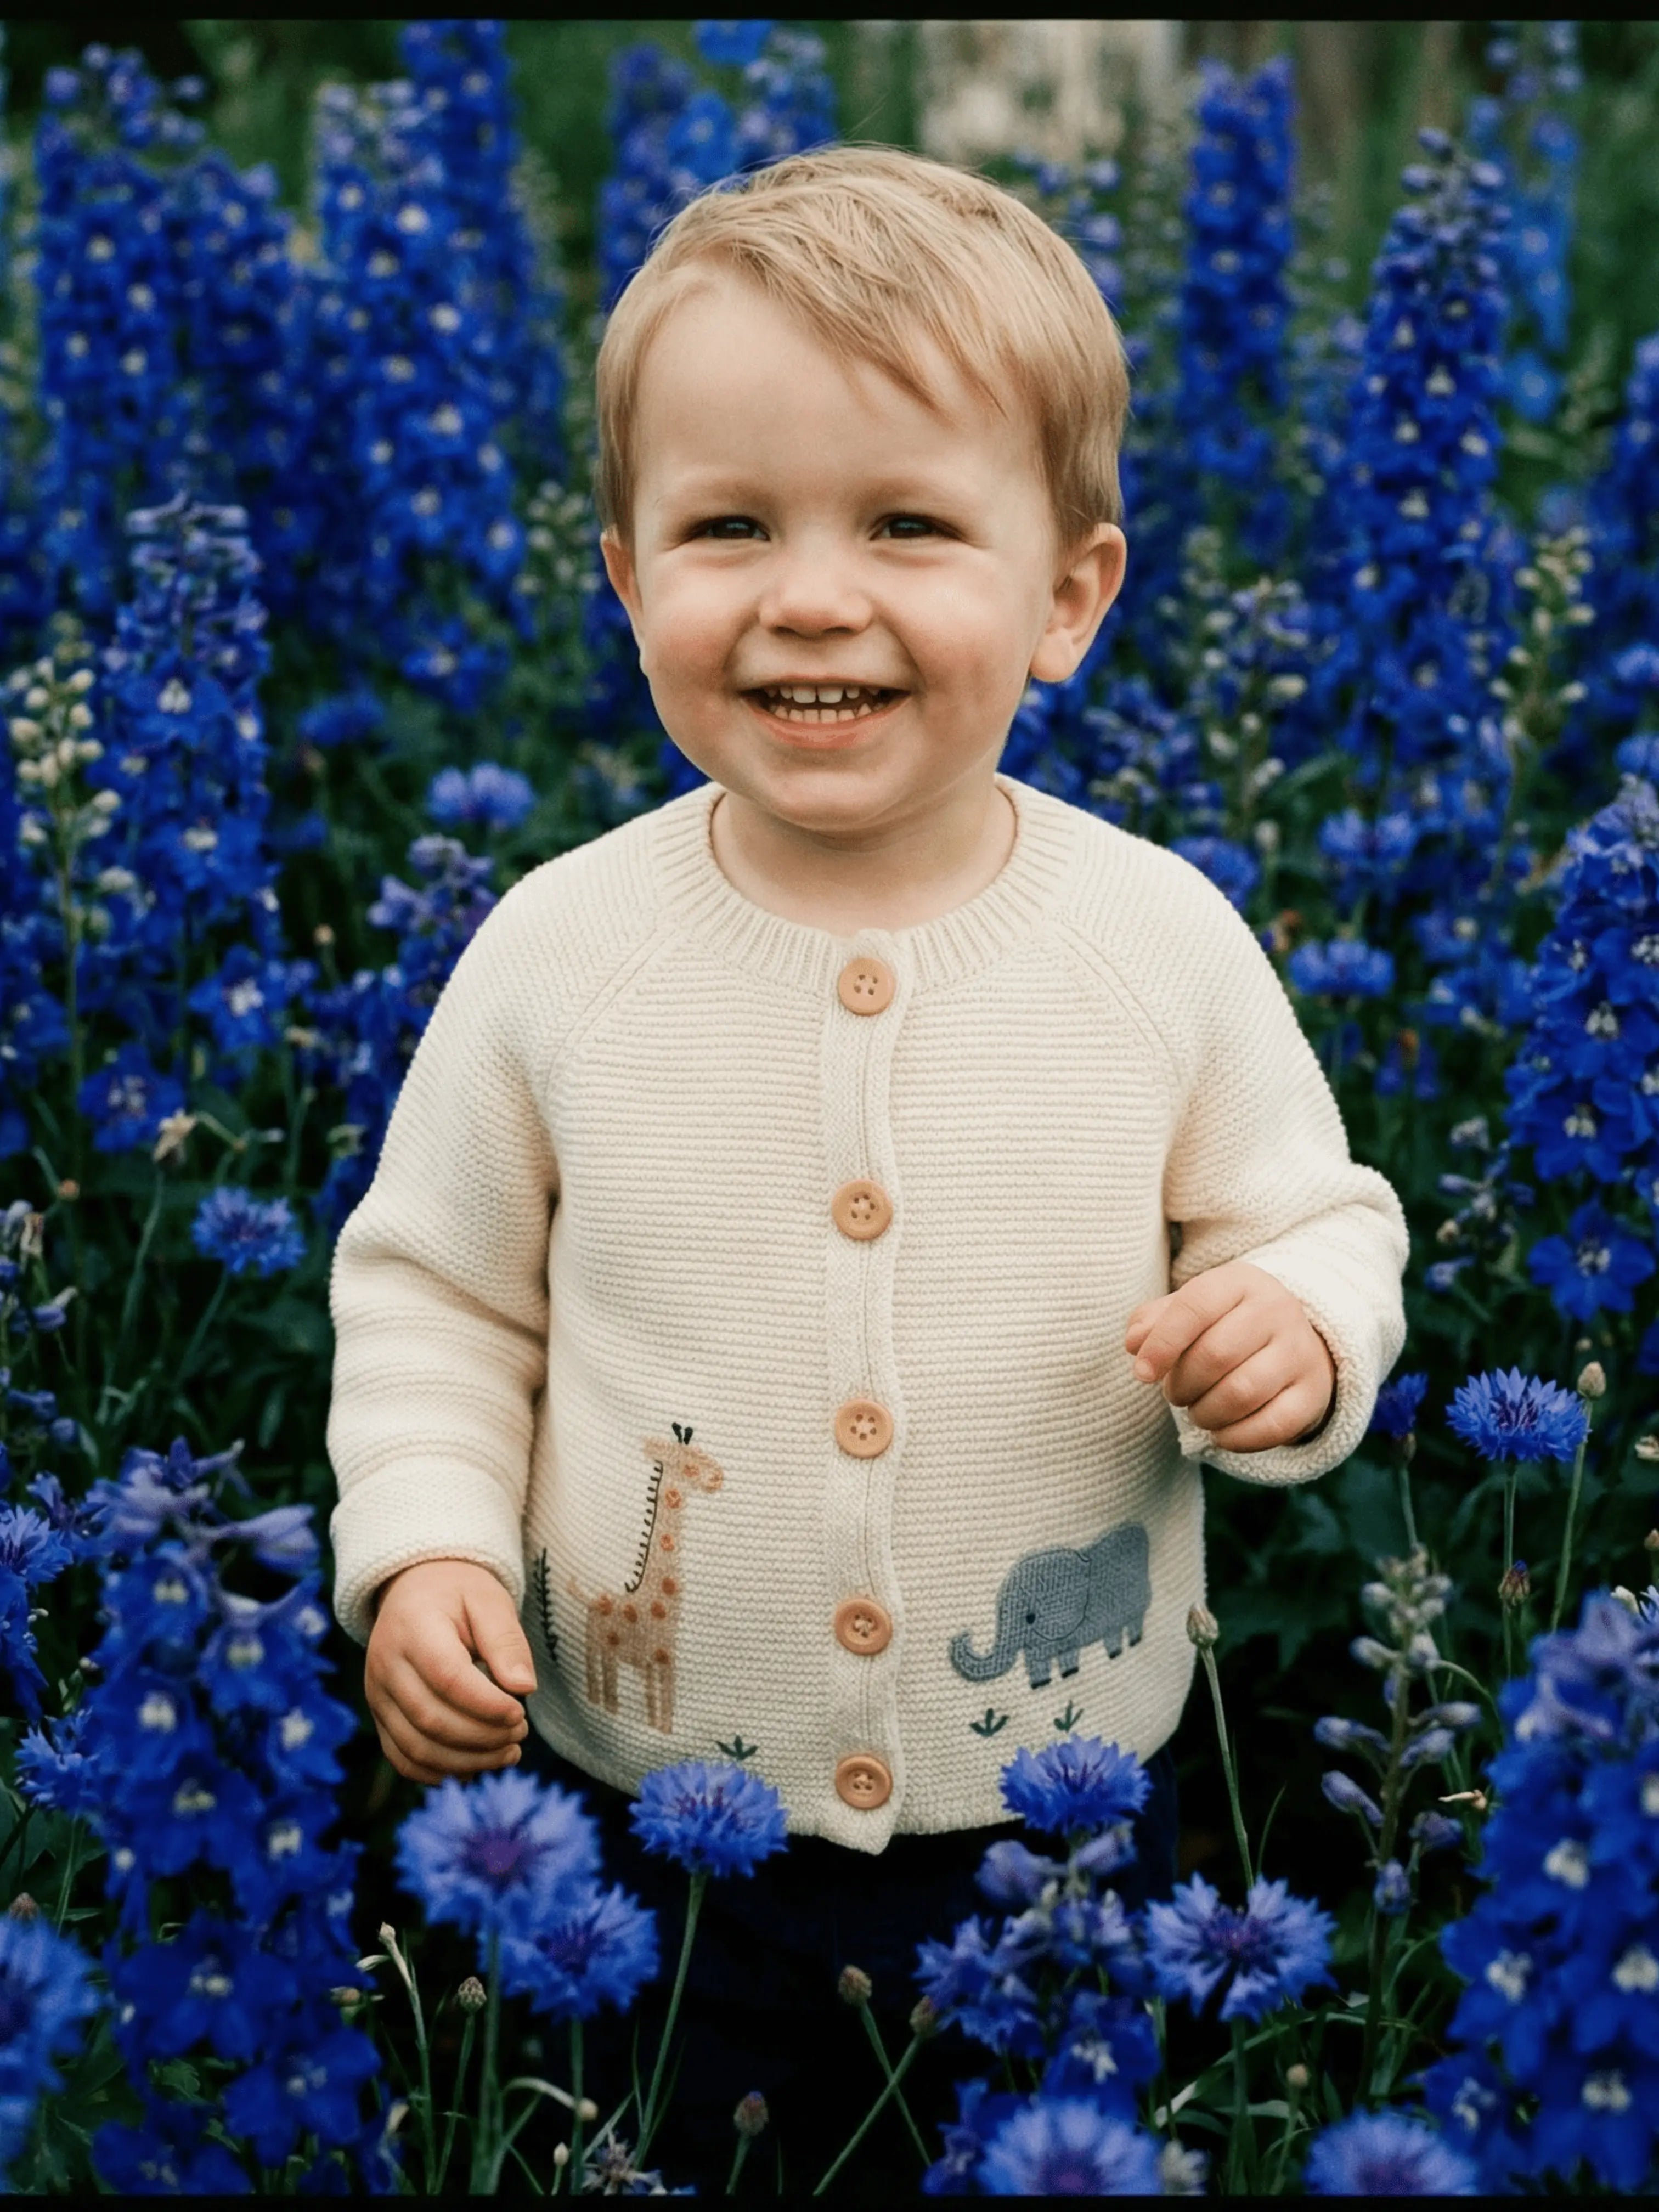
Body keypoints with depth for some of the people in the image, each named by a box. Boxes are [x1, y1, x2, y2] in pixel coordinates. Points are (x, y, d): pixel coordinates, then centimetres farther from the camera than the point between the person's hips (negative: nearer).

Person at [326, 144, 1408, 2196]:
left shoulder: (1164, 936, -10)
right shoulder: (556, 948, -10)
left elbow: (1315, 1214, 3)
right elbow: (435, 1292, 3)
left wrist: (1300, 1330, -18)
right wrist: (425, 1546, -10)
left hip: (1063, 1827, 0)